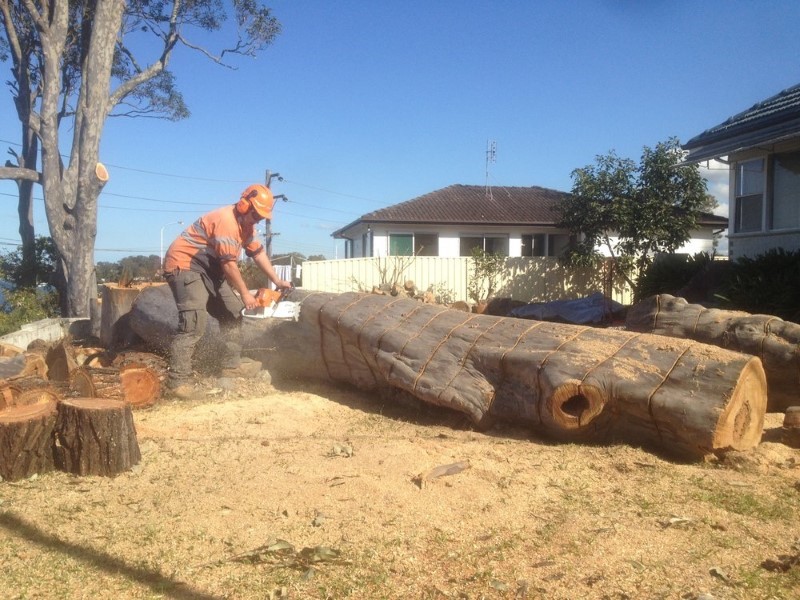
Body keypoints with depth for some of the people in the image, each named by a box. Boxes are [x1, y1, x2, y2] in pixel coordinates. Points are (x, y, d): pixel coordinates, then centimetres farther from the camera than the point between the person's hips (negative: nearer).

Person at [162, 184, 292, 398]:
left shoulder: (246, 224, 7)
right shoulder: (226, 220, -24)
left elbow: (258, 252, 12)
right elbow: (229, 263, -23)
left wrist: (277, 281, 9)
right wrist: (245, 294, -16)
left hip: (208, 270, 11)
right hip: (183, 264, -10)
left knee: (232, 311, 11)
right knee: (195, 321, -23)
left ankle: (231, 366, 17)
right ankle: (178, 380, -23)